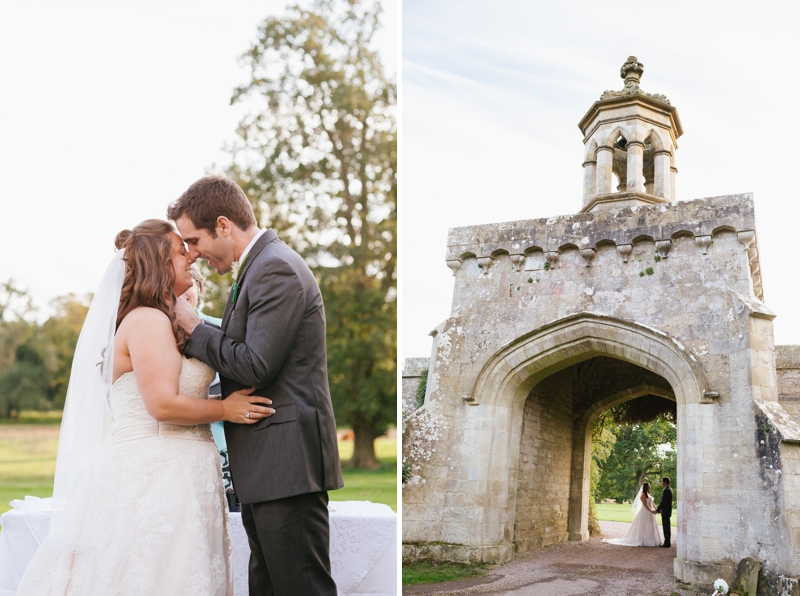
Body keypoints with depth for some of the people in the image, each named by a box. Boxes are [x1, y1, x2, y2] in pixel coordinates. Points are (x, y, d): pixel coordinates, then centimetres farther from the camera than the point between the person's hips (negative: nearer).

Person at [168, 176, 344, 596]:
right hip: (265, 466, 11)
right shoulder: (261, 266, 17)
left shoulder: (277, 270, -15)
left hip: (286, 462, -11)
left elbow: (255, 366, -20)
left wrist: (195, 328, -8)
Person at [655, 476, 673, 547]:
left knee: (666, 527, -5)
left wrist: (657, 510, -11)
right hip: (667, 511, 10)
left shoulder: (666, 491, -20)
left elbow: (663, 502, -20)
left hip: (665, 512, -10)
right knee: (667, 527, 13)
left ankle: (667, 543, -2)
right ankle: (667, 542, 18)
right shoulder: (669, 489, 13)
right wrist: (661, 509, 19)